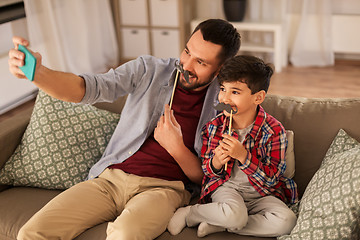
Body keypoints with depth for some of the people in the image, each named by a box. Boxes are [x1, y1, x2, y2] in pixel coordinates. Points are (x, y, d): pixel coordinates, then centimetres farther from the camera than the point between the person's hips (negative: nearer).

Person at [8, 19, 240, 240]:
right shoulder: (148, 69, 4)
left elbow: (206, 178, 3)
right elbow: (88, 87, -8)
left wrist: (176, 147, -16)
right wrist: (37, 71, -26)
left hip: (162, 187, -2)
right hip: (111, 178, 3)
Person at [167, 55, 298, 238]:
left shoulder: (274, 131, -11)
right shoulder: (213, 127, -3)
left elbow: (270, 179, -12)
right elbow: (207, 170, 7)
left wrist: (243, 155, -26)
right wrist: (215, 162, -18)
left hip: (260, 193, 1)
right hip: (224, 186, -1)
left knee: (287, 221, -27)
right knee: (235, 215, -35)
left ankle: (218, 225, -15)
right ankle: (188, 213, -8)